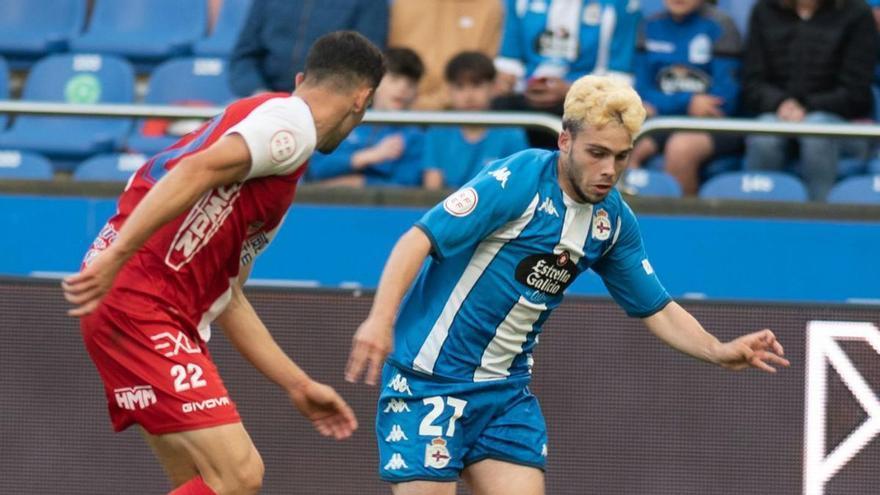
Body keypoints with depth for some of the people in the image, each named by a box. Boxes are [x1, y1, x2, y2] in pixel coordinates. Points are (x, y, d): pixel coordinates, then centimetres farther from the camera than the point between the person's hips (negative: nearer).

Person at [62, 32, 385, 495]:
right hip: (137, 304, -10)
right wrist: (116, 256, -30)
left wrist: (298, 385, 30)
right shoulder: (291, 119, -3)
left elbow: (226, 297, 27)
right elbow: (197, 171, -21)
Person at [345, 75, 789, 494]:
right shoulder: (517, 180, -17)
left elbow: (657, 310, 14)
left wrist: (718, 351, -4)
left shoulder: (613, 220, 4)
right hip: (429, 376, -6)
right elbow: (419, 240, -22)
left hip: (506, 387, 6)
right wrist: (380, 319, -35)